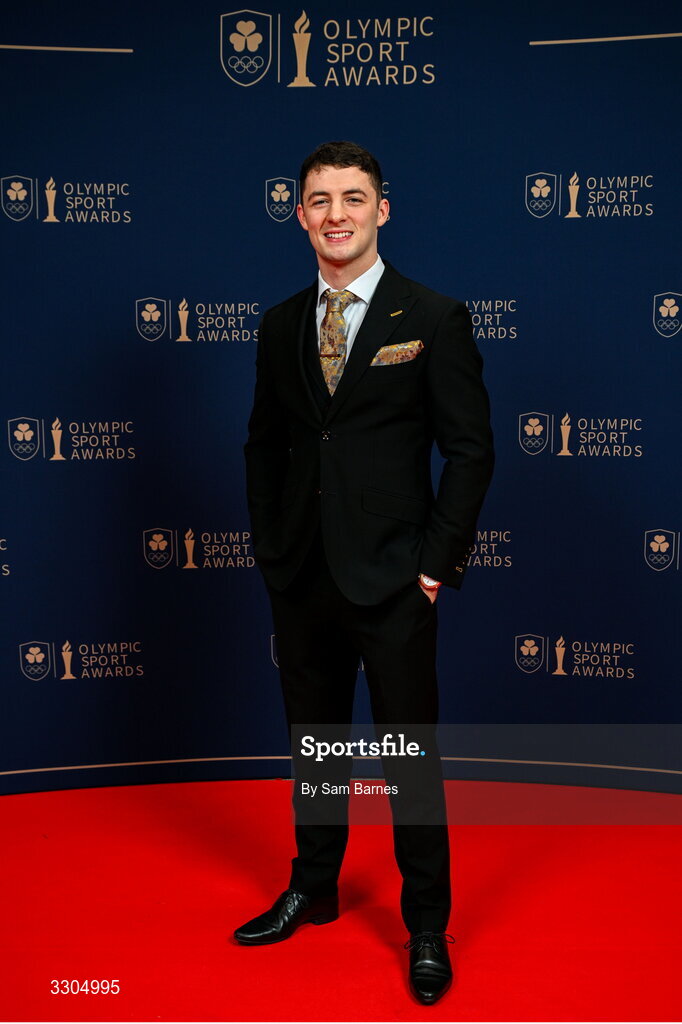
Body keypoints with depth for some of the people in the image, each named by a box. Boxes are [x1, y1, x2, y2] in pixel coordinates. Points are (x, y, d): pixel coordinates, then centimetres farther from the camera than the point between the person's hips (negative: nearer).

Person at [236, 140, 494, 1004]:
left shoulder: (433, 319, -5)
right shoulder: (281, 325, 8)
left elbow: (471, 448, -6)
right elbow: (264, 443, 14)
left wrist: (439, 562, -9)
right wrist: (269, 548, 6)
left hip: (392, 578, -4)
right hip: (302, 577, 5)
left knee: (410, 753, 4)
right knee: (313, 740, 17)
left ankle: (427, 926, 21)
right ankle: (313, 889, 37)